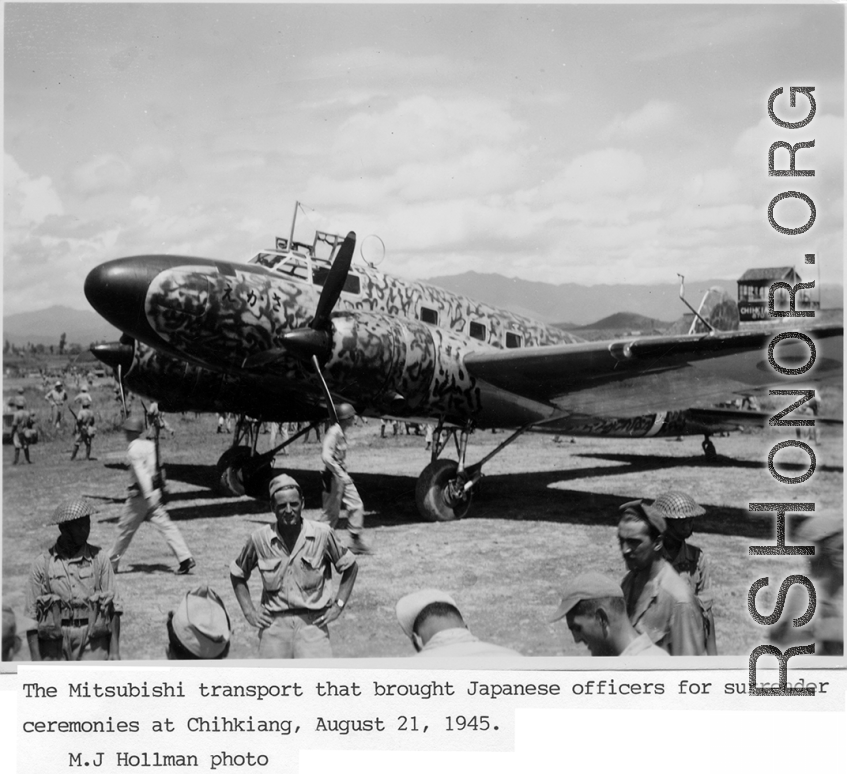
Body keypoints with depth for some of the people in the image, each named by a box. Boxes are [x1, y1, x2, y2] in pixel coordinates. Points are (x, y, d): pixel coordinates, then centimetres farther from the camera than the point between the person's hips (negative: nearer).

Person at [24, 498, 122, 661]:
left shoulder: (98, 559, 3)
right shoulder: (42, 565, 0)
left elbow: (113, 608, 3)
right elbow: (31, 616, 1)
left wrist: (115, 650, -2)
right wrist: (36, 660, -3)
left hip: (93, 646, 0)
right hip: (55, 647, 0)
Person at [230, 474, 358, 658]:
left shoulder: (322, 534, -4)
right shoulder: (260, 539, -1)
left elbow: (350, 566, 10)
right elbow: (237, 573, 15)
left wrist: (338, 605, 3)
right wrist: (249, 612, 7)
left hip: (313, 622, -1)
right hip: (274, 622, 2)